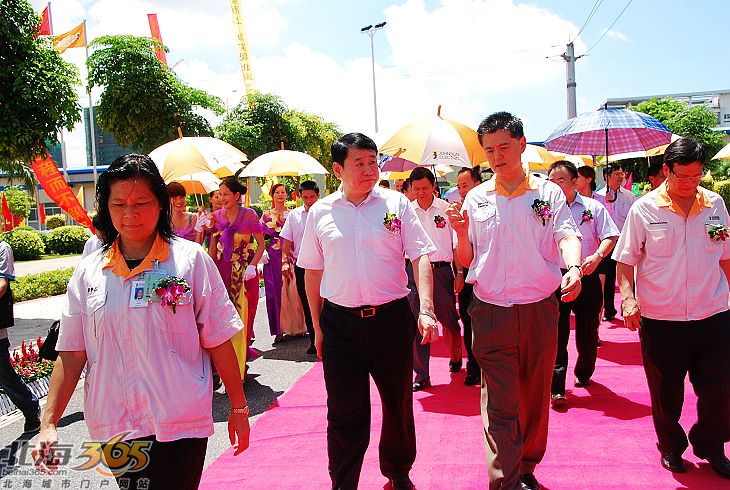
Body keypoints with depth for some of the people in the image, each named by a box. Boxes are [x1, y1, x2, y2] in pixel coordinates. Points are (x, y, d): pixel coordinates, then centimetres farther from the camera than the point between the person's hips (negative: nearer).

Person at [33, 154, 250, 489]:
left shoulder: (190, 259, -6)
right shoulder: (88, 272, 3)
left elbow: (218, 340, -3)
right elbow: (71, 353, 6)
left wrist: (238, 408, 0)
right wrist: (49, 424, 1)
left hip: (179, 427, -3)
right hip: (114, 430, 3)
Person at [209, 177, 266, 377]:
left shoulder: (249, 214, -3)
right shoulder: (217, 216, 8)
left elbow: (261, 244, -1)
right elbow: (212, 247, 10)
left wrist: (252, 266, -13)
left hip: (244, 271, -3)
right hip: (222, 270, 3)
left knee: (241, 314, 1)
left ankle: (240, 364, 14)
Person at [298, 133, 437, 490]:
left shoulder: (396, 204, 0)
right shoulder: (320, 212, 4)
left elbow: (421, 258, -3)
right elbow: (313, 271, 9)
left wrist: (426, 309, -15)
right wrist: (318, 327, 7)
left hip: (391, 318, 0)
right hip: (340, 322, 0)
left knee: (398, 403, 15)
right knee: (344, 412, 5)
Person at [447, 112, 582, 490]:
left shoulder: (548, 193, 4)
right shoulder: (476, 198, 6)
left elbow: (567, 235, -10)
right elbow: (467, 260, 9)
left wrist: (573, 267, -30)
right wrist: (462, 232, -11)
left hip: (540, 310, 1)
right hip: (491, 313, 0)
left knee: (535, 395, 14)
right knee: (500, 401, -2)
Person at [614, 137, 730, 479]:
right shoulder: (644, 209, -5)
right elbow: (626, 260, -4)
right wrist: (628, 296, -17)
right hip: (660, 319, -2)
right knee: (666, 391, 12)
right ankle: (671, 447, 34)